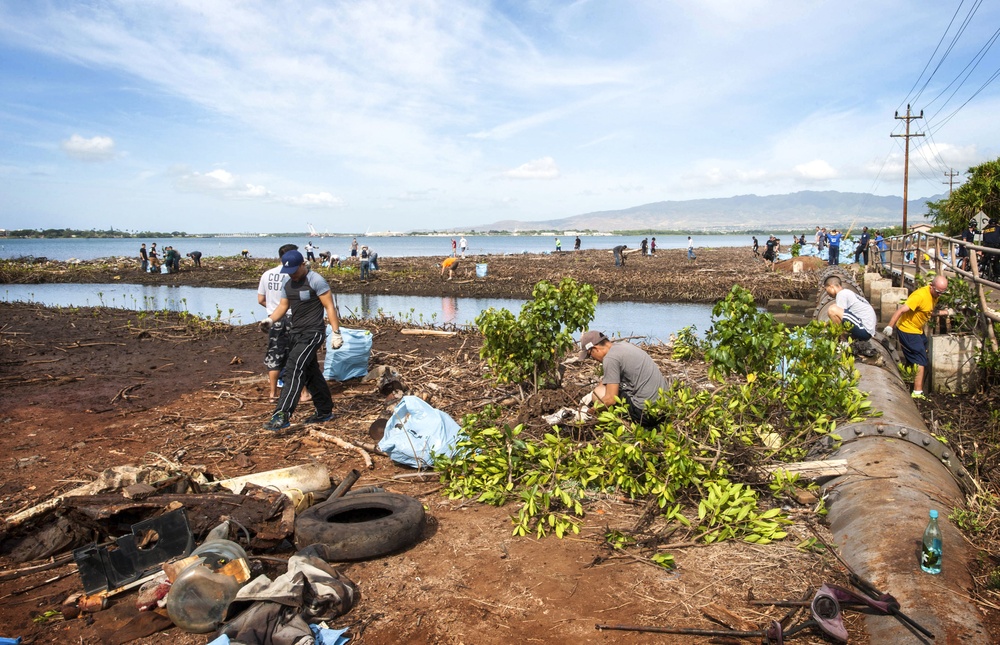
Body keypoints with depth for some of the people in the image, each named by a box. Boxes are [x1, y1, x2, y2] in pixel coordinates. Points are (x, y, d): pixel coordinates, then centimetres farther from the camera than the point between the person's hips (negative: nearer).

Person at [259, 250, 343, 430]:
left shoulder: (315, 281, -12)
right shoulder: (287, 283, 11)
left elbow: (329, 306, -12)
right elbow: (283, 306, 12)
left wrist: (336, 332, -15)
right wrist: (270, 319, -9)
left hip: (312, 333, -8)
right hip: (295, 332, 8)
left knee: (294, 369, -18)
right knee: (310, 372, 14)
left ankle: (282, 416, -21)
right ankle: (324, 411, 26)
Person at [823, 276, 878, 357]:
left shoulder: (842, 294, -6)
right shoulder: (848, 293, 25)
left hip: (863, 330, -11)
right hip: (868, 332, 11)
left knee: (832, 309, -21)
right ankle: (862, 347, 13)